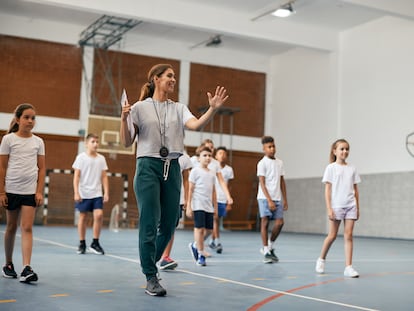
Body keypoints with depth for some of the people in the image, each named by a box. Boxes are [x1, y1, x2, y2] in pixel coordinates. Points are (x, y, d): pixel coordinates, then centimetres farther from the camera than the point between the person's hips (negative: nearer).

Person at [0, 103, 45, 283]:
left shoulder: (38, 142, 6)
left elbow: (42, 168, 6)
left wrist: (39, 191, -1)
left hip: (30, 191, 1)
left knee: (27, 228, -8)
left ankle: (26, 269, -14)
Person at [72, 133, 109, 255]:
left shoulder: (101, 158, 7)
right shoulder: (81, 157, -1)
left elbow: (104, 177, 10)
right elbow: (76, 176, -3)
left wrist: (106, 192, 2)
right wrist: (76, 193, -9)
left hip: (97, 194, 2)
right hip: (83, 194, -2)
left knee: (99, 215, -11)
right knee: (82, 217, 5)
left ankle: (95, 243, 1)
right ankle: (82, 244, 17)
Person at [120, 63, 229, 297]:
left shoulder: (179, 109, 11)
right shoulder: (140, 108, 3)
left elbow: (196, 125, -10)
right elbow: (127, 143, 0)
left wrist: (213, 109, -26)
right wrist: (124, 119, -16)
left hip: (172, 169, 4)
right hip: (148, 167, -4)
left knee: (169, 225, 7)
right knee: (150, 224, -6)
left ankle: (149, 263, 31)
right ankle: (151, 278, 5)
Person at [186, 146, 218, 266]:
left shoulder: (212, 173, 14)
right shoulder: (195, 171, -2)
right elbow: (190, 190, -4)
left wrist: (215, 207, 15)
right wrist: (189, 207, -8)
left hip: (209, 206, 6)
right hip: (198, 205, -6)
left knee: (208, 229, 5)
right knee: (200, 228, -7)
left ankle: (195, 245, 29)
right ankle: (201, 255, 1)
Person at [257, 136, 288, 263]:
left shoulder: (279, 162, 12)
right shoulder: (262, 163, -5)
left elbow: (282, 182, 16)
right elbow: (262, 183, -10)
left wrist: (285, 199, 12)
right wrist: (269, 200, -17)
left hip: (277, 198, 5)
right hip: (265, 198, -5)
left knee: (279, 222, -3)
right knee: (265, 223, -2)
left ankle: (270, 246, 18)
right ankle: (266, 252, 4)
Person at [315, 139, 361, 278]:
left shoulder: (352, 169, 10)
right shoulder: (331, 168, 0)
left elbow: (355, 190, 12)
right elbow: (328, 189, -3)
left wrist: (357, 208, 9)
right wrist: (329, 208, -10)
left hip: (350, 206, 3)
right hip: (336, 206, -3)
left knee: (348, 235, -2)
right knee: (332, 235, 3)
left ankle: (348, 267, -1)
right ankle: (321, 259, 26)